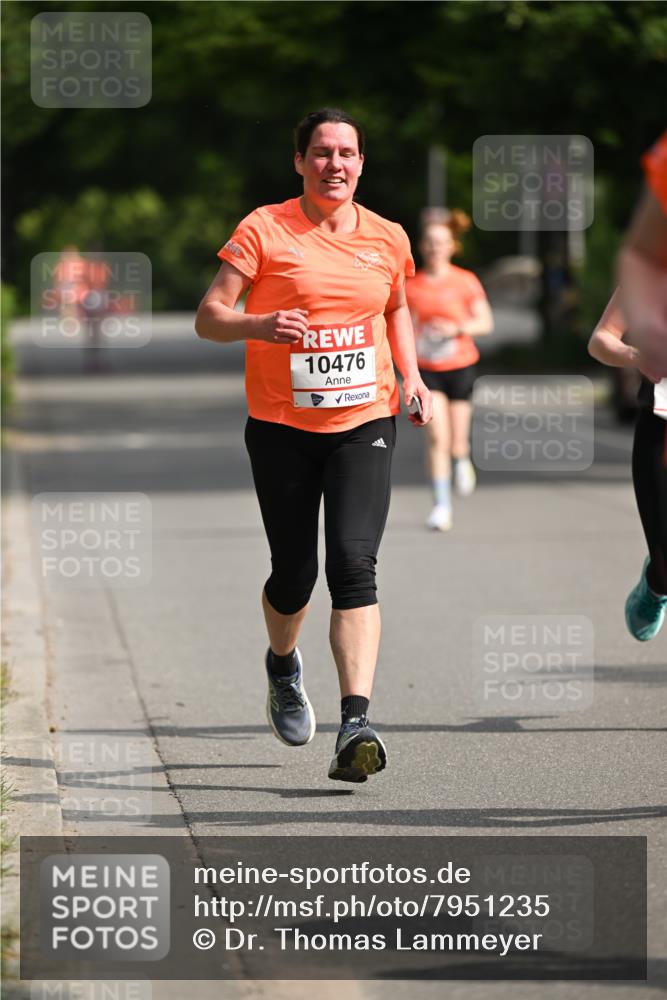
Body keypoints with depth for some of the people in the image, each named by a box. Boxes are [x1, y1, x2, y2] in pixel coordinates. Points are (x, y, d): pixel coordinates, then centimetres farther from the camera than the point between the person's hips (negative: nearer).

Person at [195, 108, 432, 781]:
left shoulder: (387, 239, 7)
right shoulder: (264, 230, -3)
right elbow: (209, 317, -5)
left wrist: (410, 374, 10)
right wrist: (261, 325, -26)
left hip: (364, 423, 1)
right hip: (282, 426, -1)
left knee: (354, 563, -15)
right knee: (294, 574, 5)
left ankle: (355, 725, -23)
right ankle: (283, 666, 40)